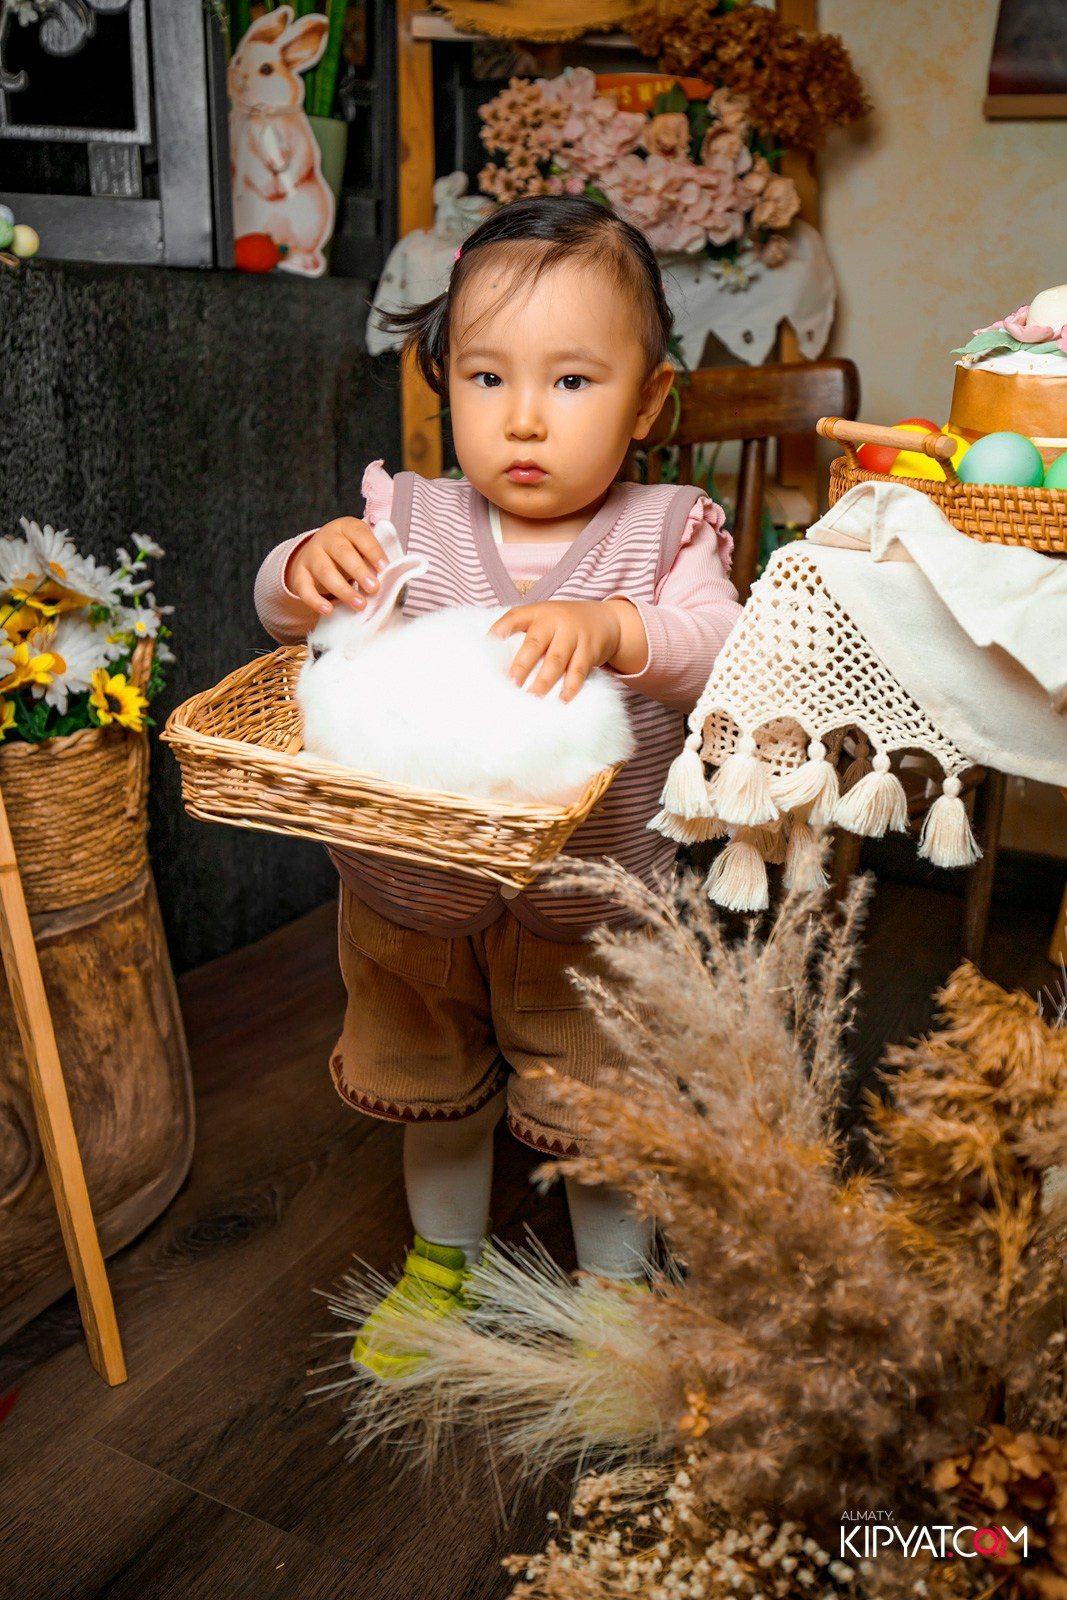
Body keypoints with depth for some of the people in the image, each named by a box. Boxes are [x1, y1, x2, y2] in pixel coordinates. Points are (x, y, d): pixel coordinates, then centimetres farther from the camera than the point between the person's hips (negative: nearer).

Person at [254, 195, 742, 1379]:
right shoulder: (409, 520, -6)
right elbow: (283, 614, -5)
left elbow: (726, 651, -25)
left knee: (601, 1107, 15)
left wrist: (614, 629, -45)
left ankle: (615, 1287, 44)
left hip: (590, 903, -2)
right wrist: (308, 565, -29)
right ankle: (442, 1260, 52)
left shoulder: (662, 535, -10)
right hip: (414, 891, 3)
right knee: (435, 1088, 24)